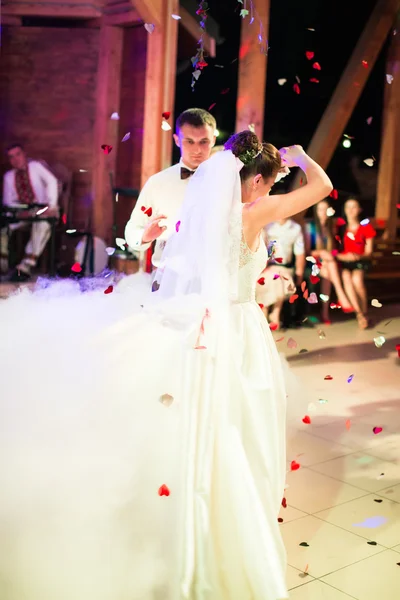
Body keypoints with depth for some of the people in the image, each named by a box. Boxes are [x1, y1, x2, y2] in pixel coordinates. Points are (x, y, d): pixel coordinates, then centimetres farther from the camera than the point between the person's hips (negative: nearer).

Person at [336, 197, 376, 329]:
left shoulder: (366, 227, 0)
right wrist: (344, 256, -20)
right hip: (343, 261, 1)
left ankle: (365, 311, -11)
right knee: (347, 279, -32)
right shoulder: (340, 227, 2)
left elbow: (368, 252, 0)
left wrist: (359, 256, -21)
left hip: (360, 261, 0)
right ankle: (359, 313, -26)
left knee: (357, 280, -31)